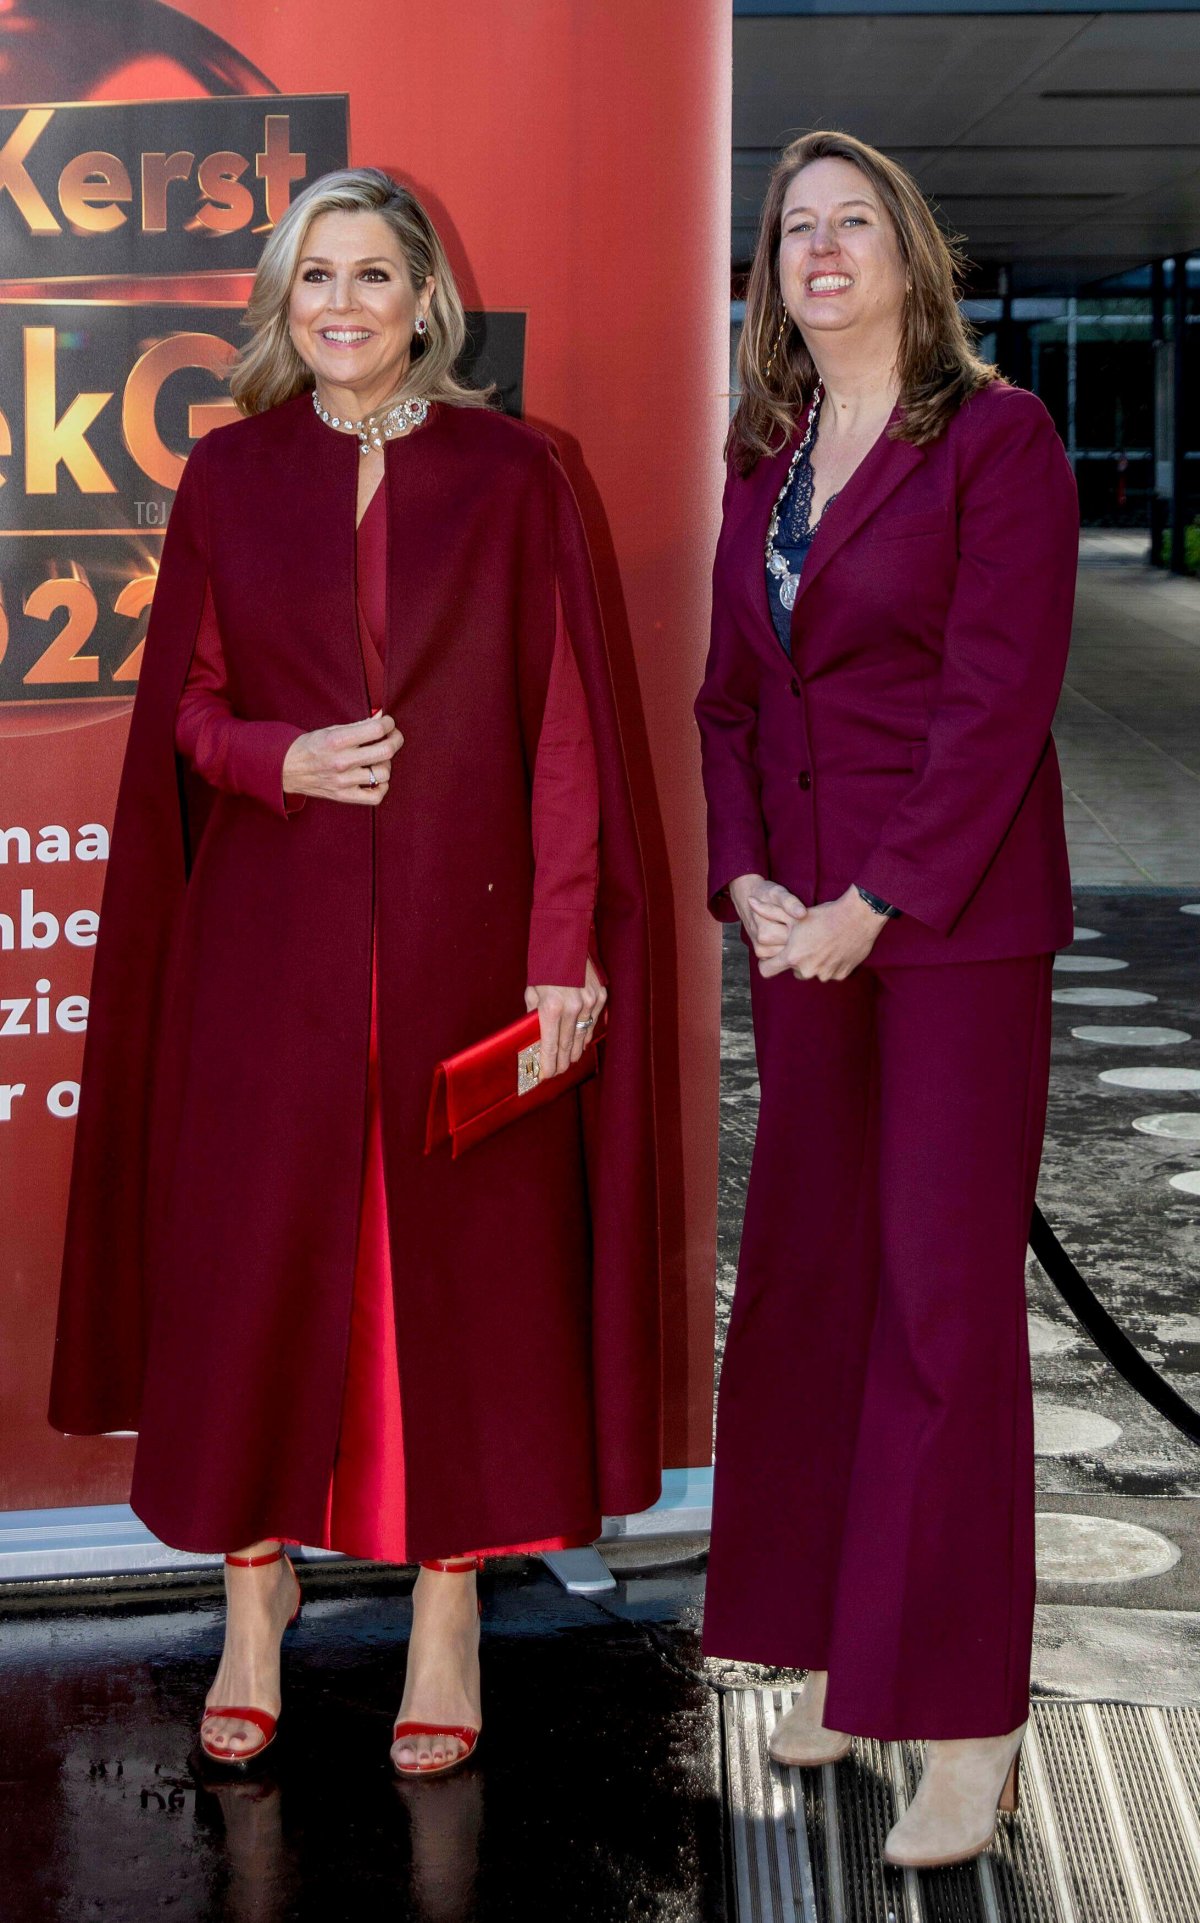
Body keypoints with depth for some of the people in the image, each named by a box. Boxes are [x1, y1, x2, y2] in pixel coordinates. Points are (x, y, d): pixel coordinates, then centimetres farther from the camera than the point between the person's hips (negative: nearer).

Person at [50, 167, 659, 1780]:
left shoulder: (510, 476, 1)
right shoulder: (230, 476, 5)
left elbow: (566, 723, -2)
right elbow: (181, 705, 8)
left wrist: (566, 946, -8)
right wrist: (282, 760, -13)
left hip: (460, 930, -1)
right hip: (270, 935, 1)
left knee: (458, 1252, 4)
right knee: (254, 1253, 4)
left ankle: (449, 1614, 17)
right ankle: (254, 1601, 19)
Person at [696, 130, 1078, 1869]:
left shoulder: (996, 437, -6)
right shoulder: (765, 461, 13)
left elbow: (999, 697, -13)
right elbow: (731, 695, 13)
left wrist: (878, 902, -15)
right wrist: (748, 882, -2)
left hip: (956, 921, -6)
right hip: (805, 924, 6)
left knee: (945, 1288, -5)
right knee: (808, 1271, 8)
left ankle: (965, 1721, 4)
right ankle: (843, 1657, 21)